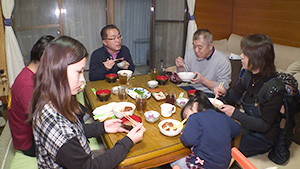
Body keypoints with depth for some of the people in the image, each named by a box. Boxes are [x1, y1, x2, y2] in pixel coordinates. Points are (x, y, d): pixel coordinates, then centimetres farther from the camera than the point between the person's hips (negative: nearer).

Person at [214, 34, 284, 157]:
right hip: (245, 124, 7)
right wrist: (225, 93, -11)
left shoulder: (274, 88, -27)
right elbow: (236, 94, 12)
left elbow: (264, 126, -23)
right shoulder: (249, 75, -6)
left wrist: (235, 113, -28)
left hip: (262, 137, -6)